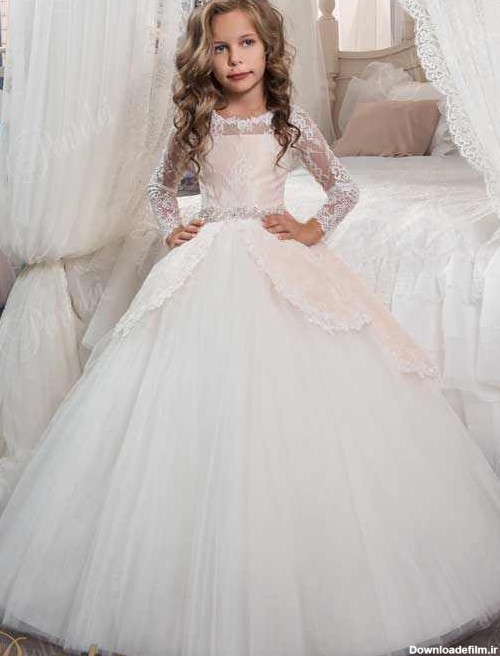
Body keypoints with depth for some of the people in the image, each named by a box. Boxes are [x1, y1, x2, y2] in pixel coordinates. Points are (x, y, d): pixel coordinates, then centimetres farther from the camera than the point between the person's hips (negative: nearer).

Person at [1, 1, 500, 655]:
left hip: (282, 267, -1)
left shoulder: (292, 123, 4)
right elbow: (161, 185, 23)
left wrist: (312, 230, -2)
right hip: (208, 269, 1)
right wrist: (171, 228, 6)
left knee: (297, 412, -6)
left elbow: (344, 188, 14)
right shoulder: (195, 123, 7)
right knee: (199, 413, -2)